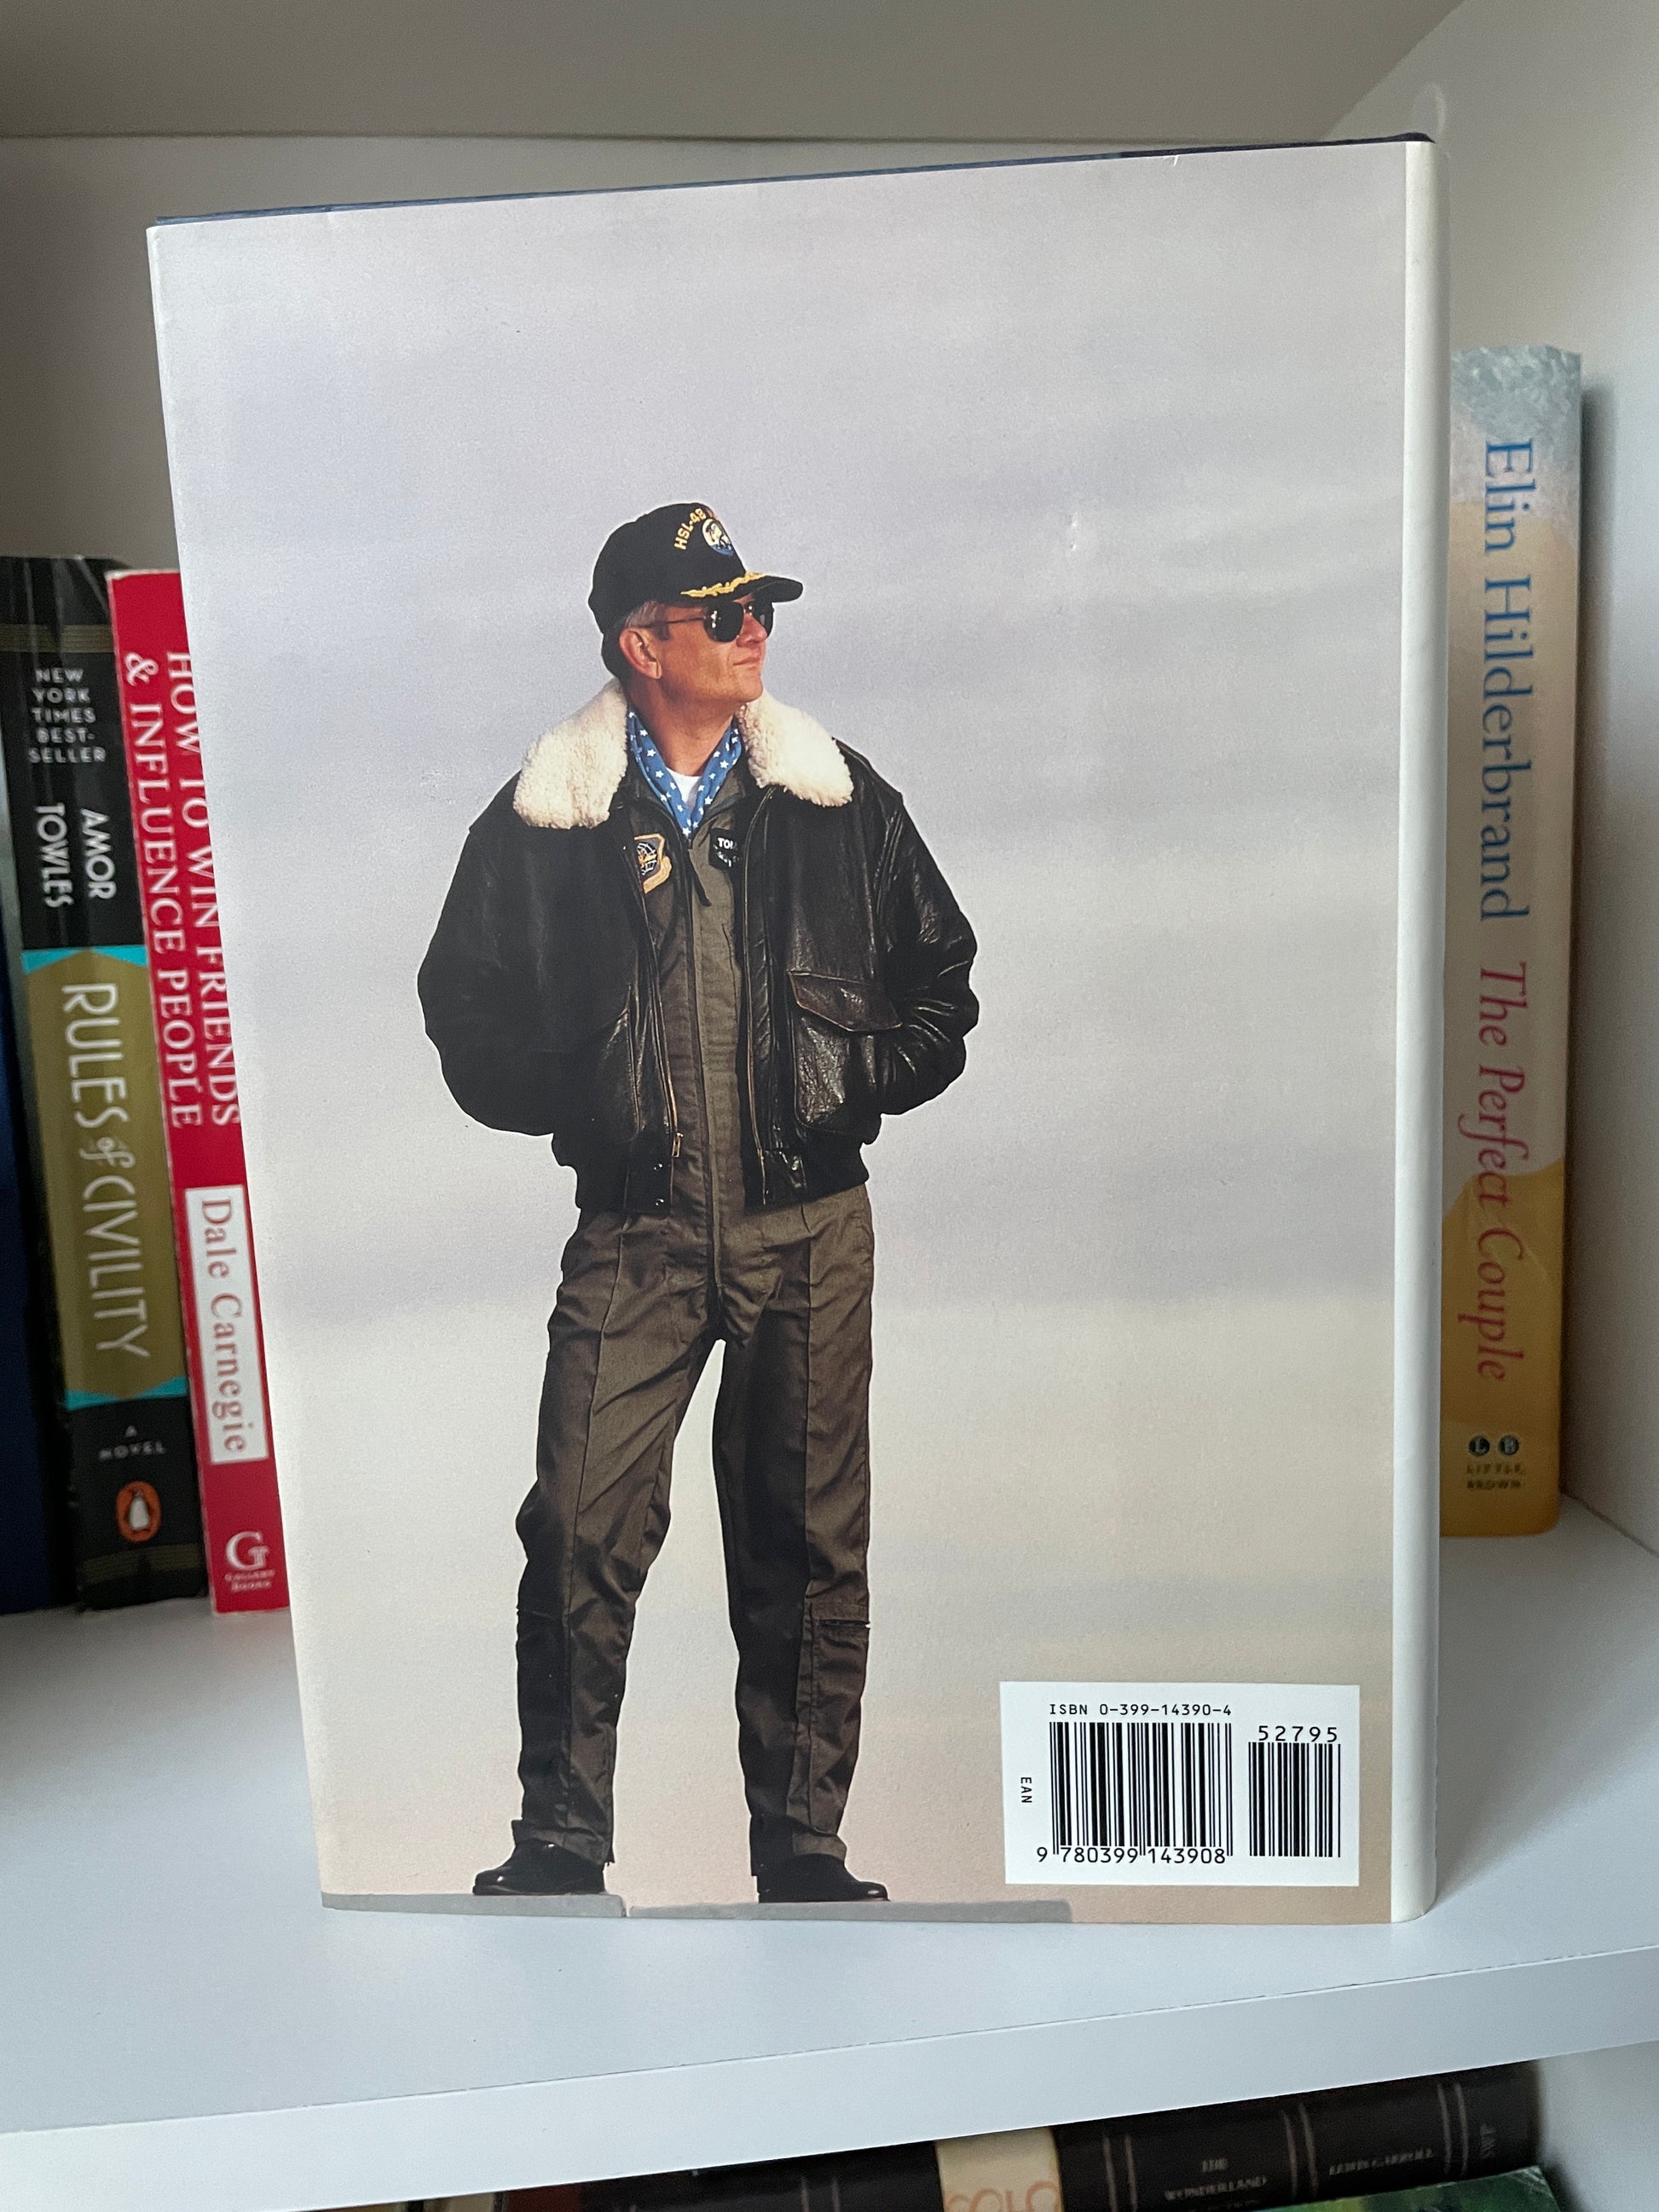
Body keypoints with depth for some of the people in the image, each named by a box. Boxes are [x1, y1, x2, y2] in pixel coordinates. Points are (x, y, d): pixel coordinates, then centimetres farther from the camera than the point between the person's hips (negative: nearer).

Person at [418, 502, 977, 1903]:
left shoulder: (840, 800, 6)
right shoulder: (544, 818, 2)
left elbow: (941, 976, 13)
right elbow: (468, 1004, 10)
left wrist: (860, 1082, 0)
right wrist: (575, 1103, -1)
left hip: (810, 1225, 2)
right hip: (636, 1230, -1)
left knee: (808, 1544, 9)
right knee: (583, 1538, -4)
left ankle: (803, 1850, 26)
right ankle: (560, 1845, 19)